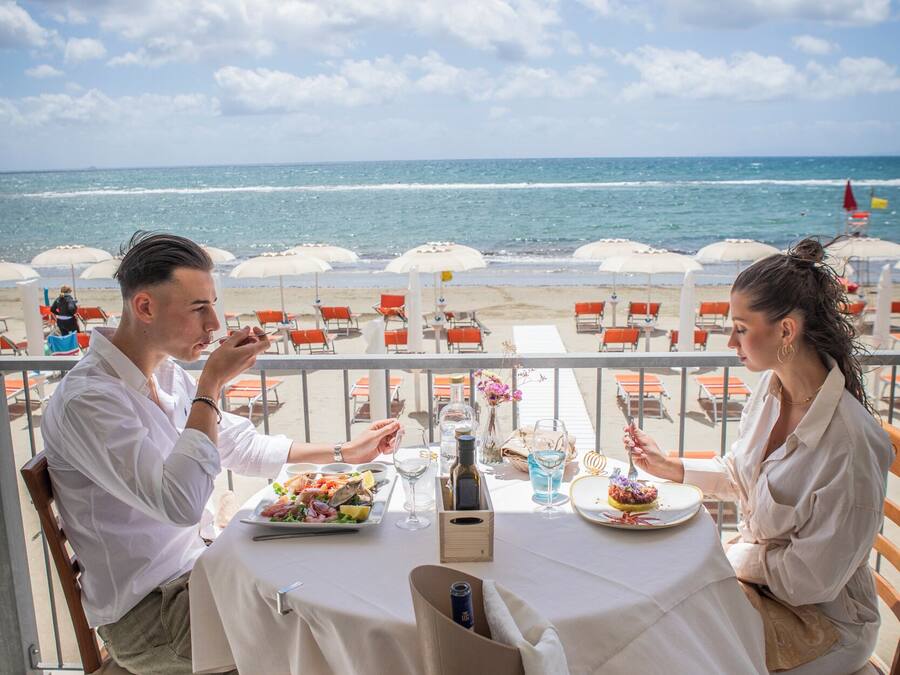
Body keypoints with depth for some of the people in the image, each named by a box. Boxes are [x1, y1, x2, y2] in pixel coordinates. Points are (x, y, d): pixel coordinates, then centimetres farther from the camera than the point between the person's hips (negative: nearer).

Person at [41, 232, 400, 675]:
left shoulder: (166, 373, 5)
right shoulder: (87, 400, -25)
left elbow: (243, 447, 14)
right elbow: (181, 504, -35)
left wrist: (345, 452, 10)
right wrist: (211, 385, -30)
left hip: (193, 568, 8)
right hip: (146, 615, -8)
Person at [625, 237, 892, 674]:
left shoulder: (848, 442, -30)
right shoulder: (772, 387, -6)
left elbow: (812, 578, -23)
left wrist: (729, 558, -12)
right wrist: (669, 467, 5)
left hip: (822, 618, -7)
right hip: (756, 569, 7)